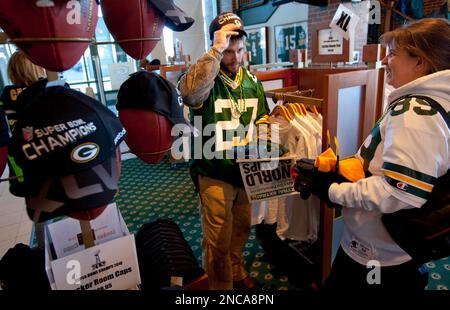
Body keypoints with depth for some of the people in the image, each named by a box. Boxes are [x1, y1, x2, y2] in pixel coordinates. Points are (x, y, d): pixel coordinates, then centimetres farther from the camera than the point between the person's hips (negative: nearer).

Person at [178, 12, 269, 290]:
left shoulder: (252, 80, 4)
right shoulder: (204, 77, -14)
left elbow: (262, 118, 14)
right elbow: (191, 92, -40)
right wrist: (216, 49, -34)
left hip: (246, 170, 6)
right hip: (215, 174, -5)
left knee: (242, 229, 24)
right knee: (218, 241, 8)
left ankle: (237, 272, 50)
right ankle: (221, 286, 34)